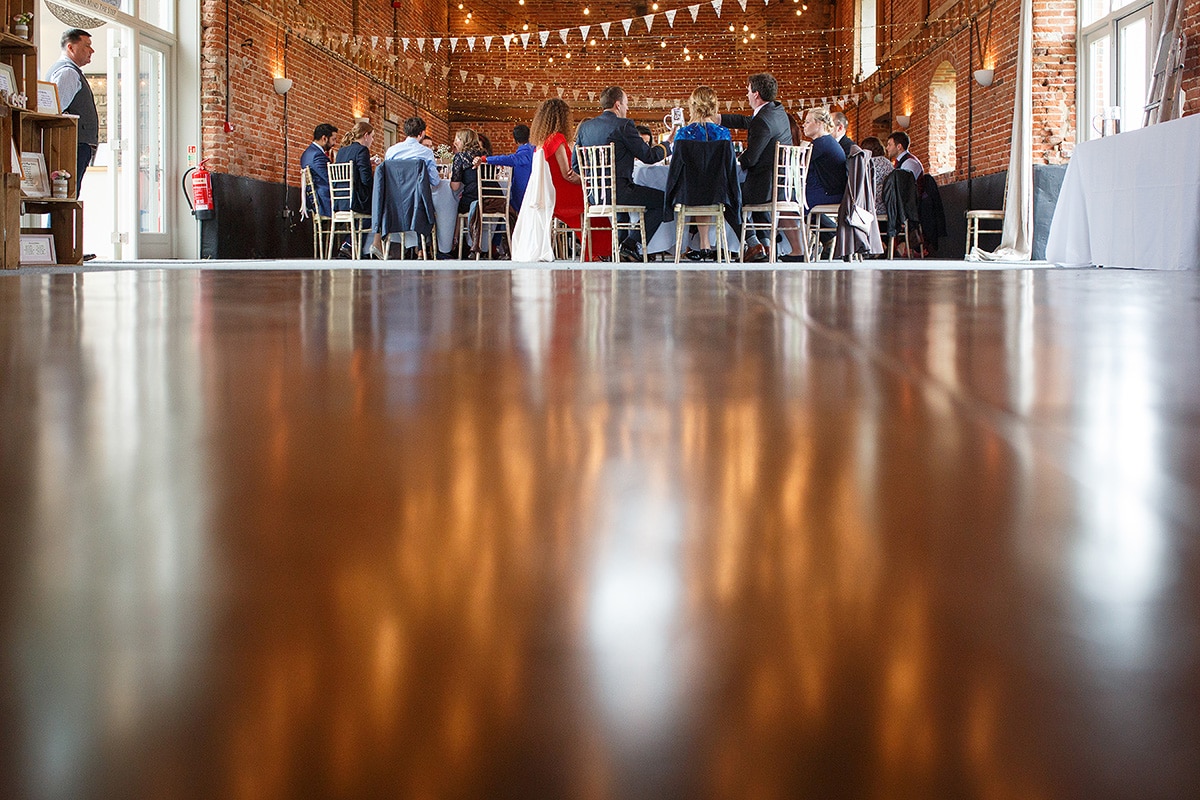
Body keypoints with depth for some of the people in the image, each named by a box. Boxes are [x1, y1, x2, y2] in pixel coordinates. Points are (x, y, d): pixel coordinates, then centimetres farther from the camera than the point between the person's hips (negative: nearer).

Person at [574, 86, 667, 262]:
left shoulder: (585, 126, 10)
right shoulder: (623, 125, -9)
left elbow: (575, 164, 13)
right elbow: (648, 156, -7)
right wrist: (667, 145, 10)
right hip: (616, 191, -8)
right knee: (662, 199, 5)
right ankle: (630, 245, 2)